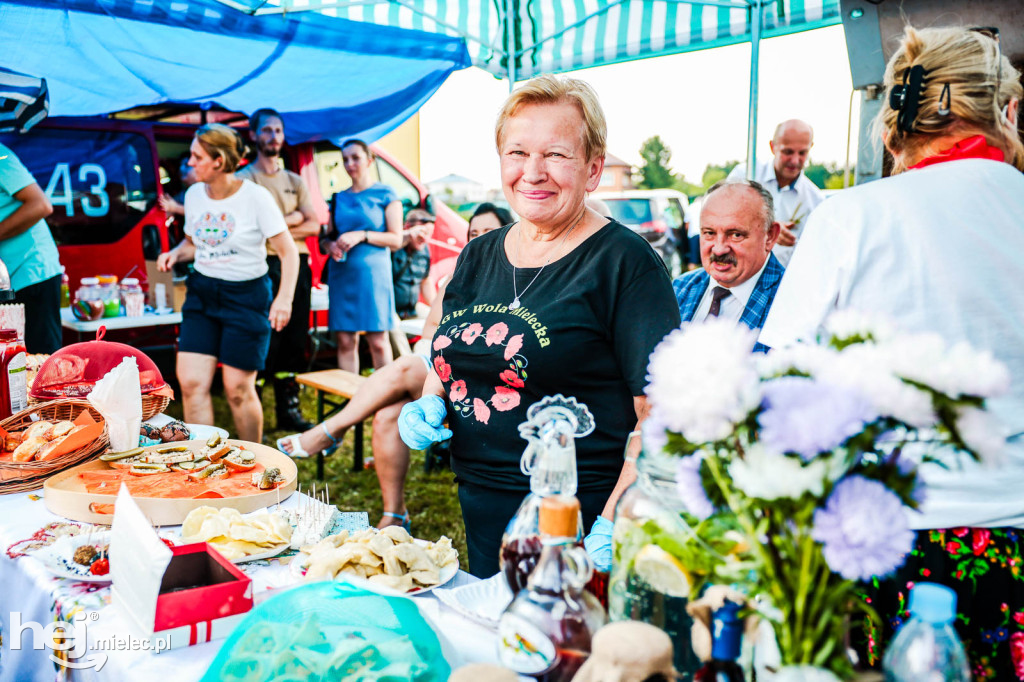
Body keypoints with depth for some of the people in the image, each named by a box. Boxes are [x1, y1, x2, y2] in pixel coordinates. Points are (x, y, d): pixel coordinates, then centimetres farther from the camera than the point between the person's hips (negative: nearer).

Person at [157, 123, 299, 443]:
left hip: (246, 295, -5)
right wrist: (175, 254, -3)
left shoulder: (256, 197, -11)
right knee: (191, 381, -5)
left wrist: (284, 299, -23)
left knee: (238, 389, 0)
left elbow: (288, 252, -10)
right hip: (202, 292, 5)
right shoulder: (194, 194, 5)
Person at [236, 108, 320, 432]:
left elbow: (313, 226, 9)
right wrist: (293, 218, -2)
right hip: (265, 266, -5)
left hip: (297, 264, 5)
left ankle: (288, 408, 18)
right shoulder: (244, 179, 4)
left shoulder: (295, 181, 20)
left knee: (295, 341, 7)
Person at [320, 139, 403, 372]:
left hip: (372, 273, -4)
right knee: (345, 341, 2)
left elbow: (396, 240, -2)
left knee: (378, 341, -5)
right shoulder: (339, 199, 17)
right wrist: (329, 245, -3)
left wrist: (361, 235, -13)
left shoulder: (385, 194, 4)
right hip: (341, 274, 4)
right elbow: (326, 237, 21)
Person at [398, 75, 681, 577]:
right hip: (480, 516, 6)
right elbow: (446, 365, 21)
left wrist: (612, 527, -26)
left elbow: (661, 412, -17)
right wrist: (429, 404, 0)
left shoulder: (624, 261, -12)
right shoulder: (477, 258, 8)